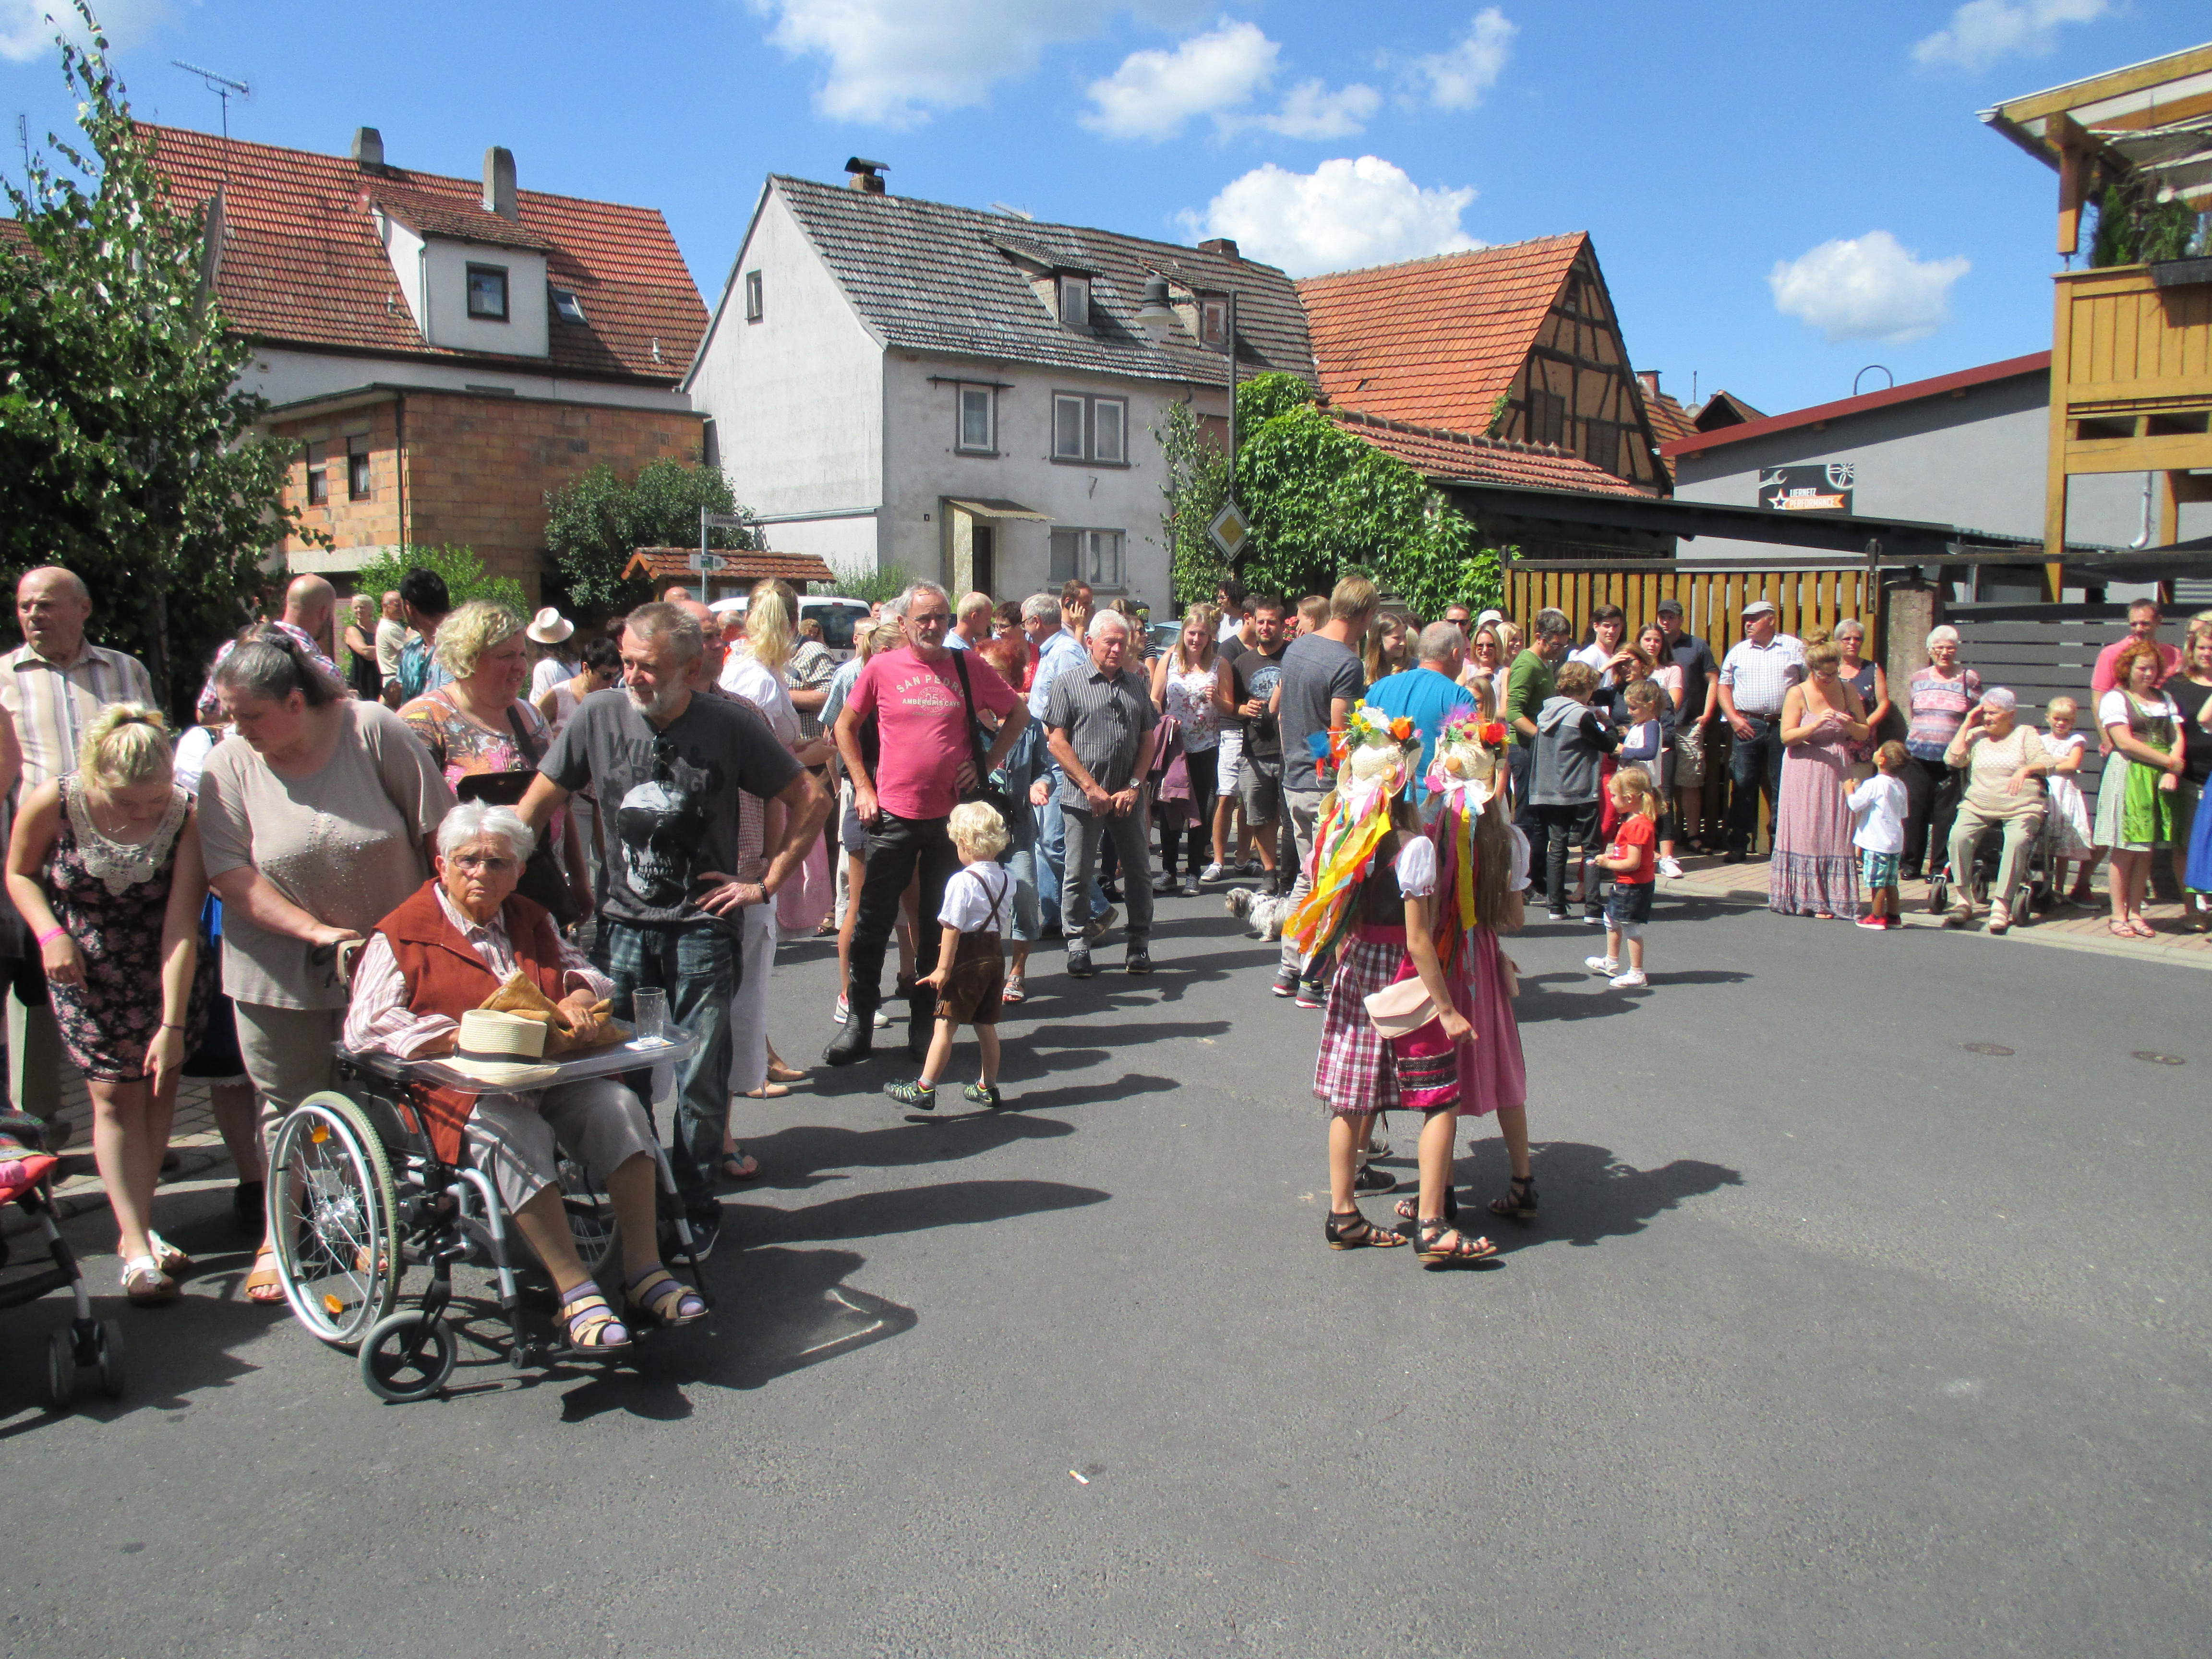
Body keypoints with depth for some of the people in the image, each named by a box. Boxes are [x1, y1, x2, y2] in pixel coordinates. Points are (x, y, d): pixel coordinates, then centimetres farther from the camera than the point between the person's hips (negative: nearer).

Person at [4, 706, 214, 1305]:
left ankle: (137, 1228, 20)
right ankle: (137, 1246, -1)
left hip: (168, 971, 1)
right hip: (86, 970, -1)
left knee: (160, 1086, 5)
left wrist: (172, 1024, -24)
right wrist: (50, 933, -18)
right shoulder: (53, 804, -20)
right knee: (116, 1095, -3)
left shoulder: (186, 816, -22)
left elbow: (181, 929, -23)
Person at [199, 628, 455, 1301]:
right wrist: (315, 930, -22)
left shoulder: (373, 730, -13)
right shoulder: (229, 765, -10)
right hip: (283, 964, 1)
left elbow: (437, 830, -8)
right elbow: (229, 874, -14)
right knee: (288, 1102, 12)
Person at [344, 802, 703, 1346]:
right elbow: (366, 1026, -7)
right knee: (517, 1134, -36)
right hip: (462, 1091, -5)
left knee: (616, 1105, -24)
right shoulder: (401, 935, 3)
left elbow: (584, 971, 23)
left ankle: (643, 1270, -23)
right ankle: (572, 1289, -32)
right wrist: (458, 1036, -20)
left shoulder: (534, 923, 21)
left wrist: (577, 1000, -4)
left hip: (550, 1076, 5)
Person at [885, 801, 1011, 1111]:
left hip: (968, 959, -7)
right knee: (986, 1025, 16)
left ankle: (924, 1091, -2)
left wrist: (943, 969, -12)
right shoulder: (1007, 879, 5)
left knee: (945, 1025, -4)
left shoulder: (962, 882, -16)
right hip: (996, 955, 7)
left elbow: (952, 929, -17)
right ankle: (989, 1089, 24)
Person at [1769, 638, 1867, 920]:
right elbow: (1786, 736, -9)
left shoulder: (1848, 690, 7)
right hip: (1805, 775, -3)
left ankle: (1828, 900, 3)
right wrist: (1817, 725, -22)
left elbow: (1864, 733, 10)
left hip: (1838, 772, 3)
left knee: (1835, 835, 0)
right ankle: (1802, 898, 4)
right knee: (1804, 834, -2)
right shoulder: (1798, 693, -4)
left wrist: (1849, 724, -11)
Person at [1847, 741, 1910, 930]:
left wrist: (1849, 789, -1)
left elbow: (1855, 804, -19)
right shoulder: (1900, 786, 9)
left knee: (1877, 882, -1)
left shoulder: (1873, 785, -16)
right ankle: (1893, 916, 18)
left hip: (1877, 843, -8)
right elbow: (1903, 816, 17)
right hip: (1896, 842, 8)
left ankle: (1876, 917, 3)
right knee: (1890, 882, 14)